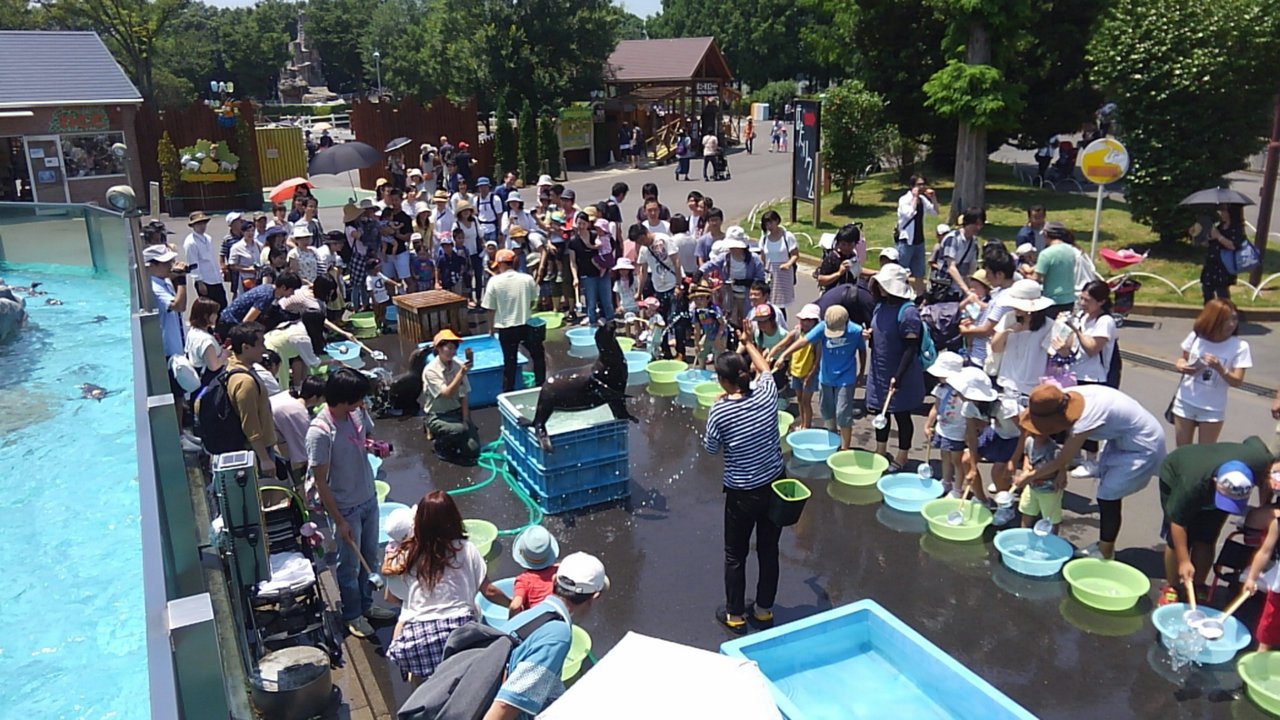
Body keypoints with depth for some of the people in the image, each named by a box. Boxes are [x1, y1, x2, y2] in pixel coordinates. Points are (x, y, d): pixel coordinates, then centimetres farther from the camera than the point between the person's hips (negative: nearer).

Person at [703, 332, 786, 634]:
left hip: (742, 493, -4)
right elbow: (765, 368, 13)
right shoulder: (766, 393, -10)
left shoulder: (719, 412, -21)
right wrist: (749, 344, 29)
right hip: (776, 485, 4)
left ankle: (735, 615, 28)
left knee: (735, 554, 15)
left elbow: (711, 449, -4)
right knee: (769, 550, 19)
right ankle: (764, 609, 35)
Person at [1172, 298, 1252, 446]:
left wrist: (1219, 368, -33)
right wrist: (1180, 365, -14)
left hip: (1212, 409, -2)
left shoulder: (1240, 347, -13)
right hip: (1185, 402, 2)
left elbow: (1237, 382, -14)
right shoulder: (1195, 336, -7)